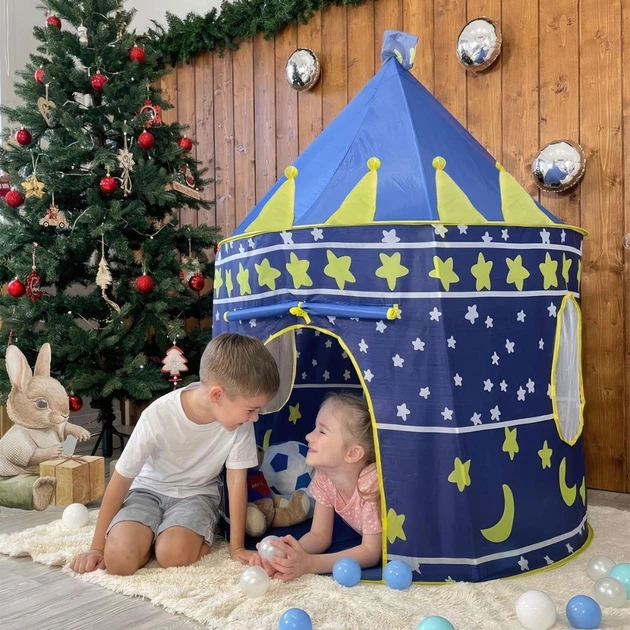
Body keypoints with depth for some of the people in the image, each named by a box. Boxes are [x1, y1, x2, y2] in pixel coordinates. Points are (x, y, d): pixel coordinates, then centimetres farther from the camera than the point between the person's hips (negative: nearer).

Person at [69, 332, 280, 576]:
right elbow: (121, 479, -16)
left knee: (173, 555, -28)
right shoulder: (159, 416, -28)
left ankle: (199, 534, 4)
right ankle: (151, 534, 7)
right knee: (119, 559, -24)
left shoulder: (240, 420, -23)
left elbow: (237, 480, -11)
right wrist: (97, 547, -10)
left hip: (197, 493, 1)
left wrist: (237, 546, -11)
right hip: (149, 489, 0)